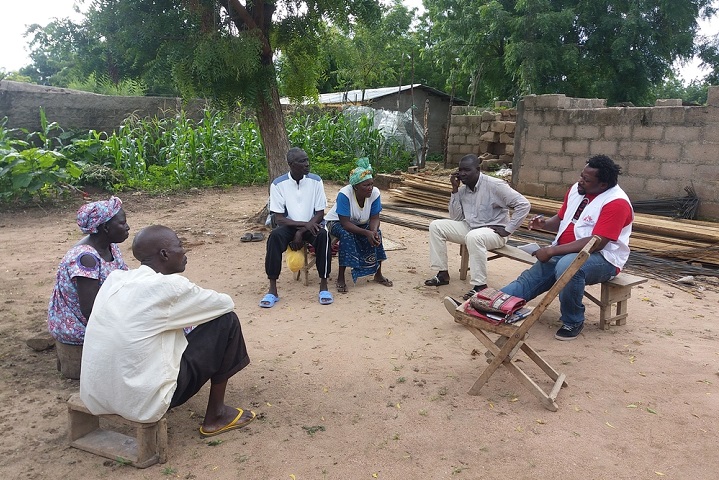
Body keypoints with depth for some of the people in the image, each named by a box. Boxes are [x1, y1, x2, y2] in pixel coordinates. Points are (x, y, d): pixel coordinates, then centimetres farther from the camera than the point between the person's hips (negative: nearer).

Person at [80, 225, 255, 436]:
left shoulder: (115, 278, 4)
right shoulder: (169, 286, -16)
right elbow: (226, 303, 0)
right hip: (142, 403, -8)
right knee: (227, 321, 0)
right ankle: (216, 415, 13)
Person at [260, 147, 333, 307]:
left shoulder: (315, 181, -7)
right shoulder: (278, 184, -10)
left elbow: (320, 214, -7)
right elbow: (279, 218, -12)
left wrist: (301, 232, -20)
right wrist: (304, 224, -27)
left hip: (311, 225, 0)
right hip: (289, 226, 0)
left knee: (323, 235, -33)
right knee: (274, 236, -32)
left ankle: (323, 285, -22)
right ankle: (272, 290, -25)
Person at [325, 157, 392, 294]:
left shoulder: (375, 193, -21)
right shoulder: (344, 194, -33)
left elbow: (374, 218, -15)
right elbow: (345, 223, -34)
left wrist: (374, 231, -37)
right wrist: (367, 233, -44)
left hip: (360, 223, 4)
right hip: (336, 222, -4)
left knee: (376, 234, -23)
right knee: (347, 235, -35)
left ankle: (378, 274, -6)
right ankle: (340, 278, -23)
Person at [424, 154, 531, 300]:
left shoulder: (493, 185, -16)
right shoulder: (463, 189, 4)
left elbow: (523, 204, -19)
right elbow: (456, 218, 0)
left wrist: (507, 230, -19)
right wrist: (455, 189, -6)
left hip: (494, 232, -7)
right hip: (470, 228, 7)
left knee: (473, 237, -40)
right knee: (436, 226, -5)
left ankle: (480, 286, -29)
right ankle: (442, 273, -2)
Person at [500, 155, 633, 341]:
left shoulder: (616, 203, -18)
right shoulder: (576, 189, 6)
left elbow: (596, 243, -26)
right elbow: (561, 220, 20)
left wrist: (552, 251, -25)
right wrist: (545, 223, -5)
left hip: (602, 258, -7)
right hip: (565, 253, 7)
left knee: (567, 266, -37)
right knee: (530, 277, -10)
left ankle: (573, 322, -18)